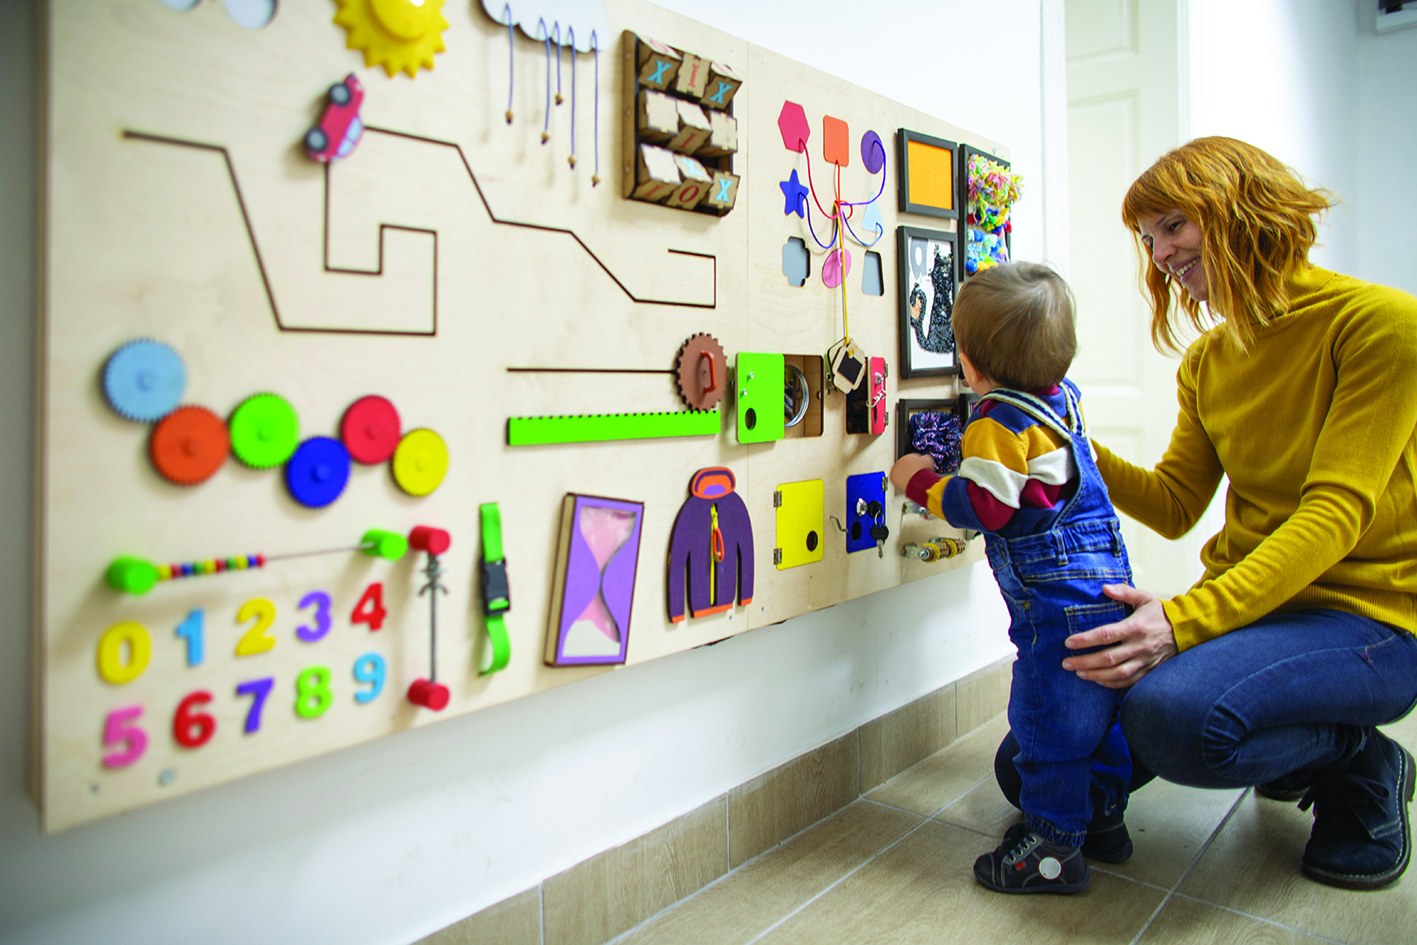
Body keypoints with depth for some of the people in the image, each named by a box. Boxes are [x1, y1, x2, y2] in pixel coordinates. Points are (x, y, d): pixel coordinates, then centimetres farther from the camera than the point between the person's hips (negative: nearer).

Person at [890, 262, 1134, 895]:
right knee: (1099, 711, 20)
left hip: (1060, 603, -10)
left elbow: (980, 506, -21)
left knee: (1046, 720, 1)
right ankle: (1104, 819, 35)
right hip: (1108, 584, 10)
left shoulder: (998, 423, -18)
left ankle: (1052, 846, 11)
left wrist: (920, 480, -7)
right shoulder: (1063, 397, 8)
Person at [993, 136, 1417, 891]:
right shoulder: (1207, 360, 9)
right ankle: (1290, 750, 17)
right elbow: (1175, 507, 8)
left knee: (1172, 710, -38)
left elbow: (1334, 515, -22)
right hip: (1239, 603, 7)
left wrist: (1186, 621, -34)